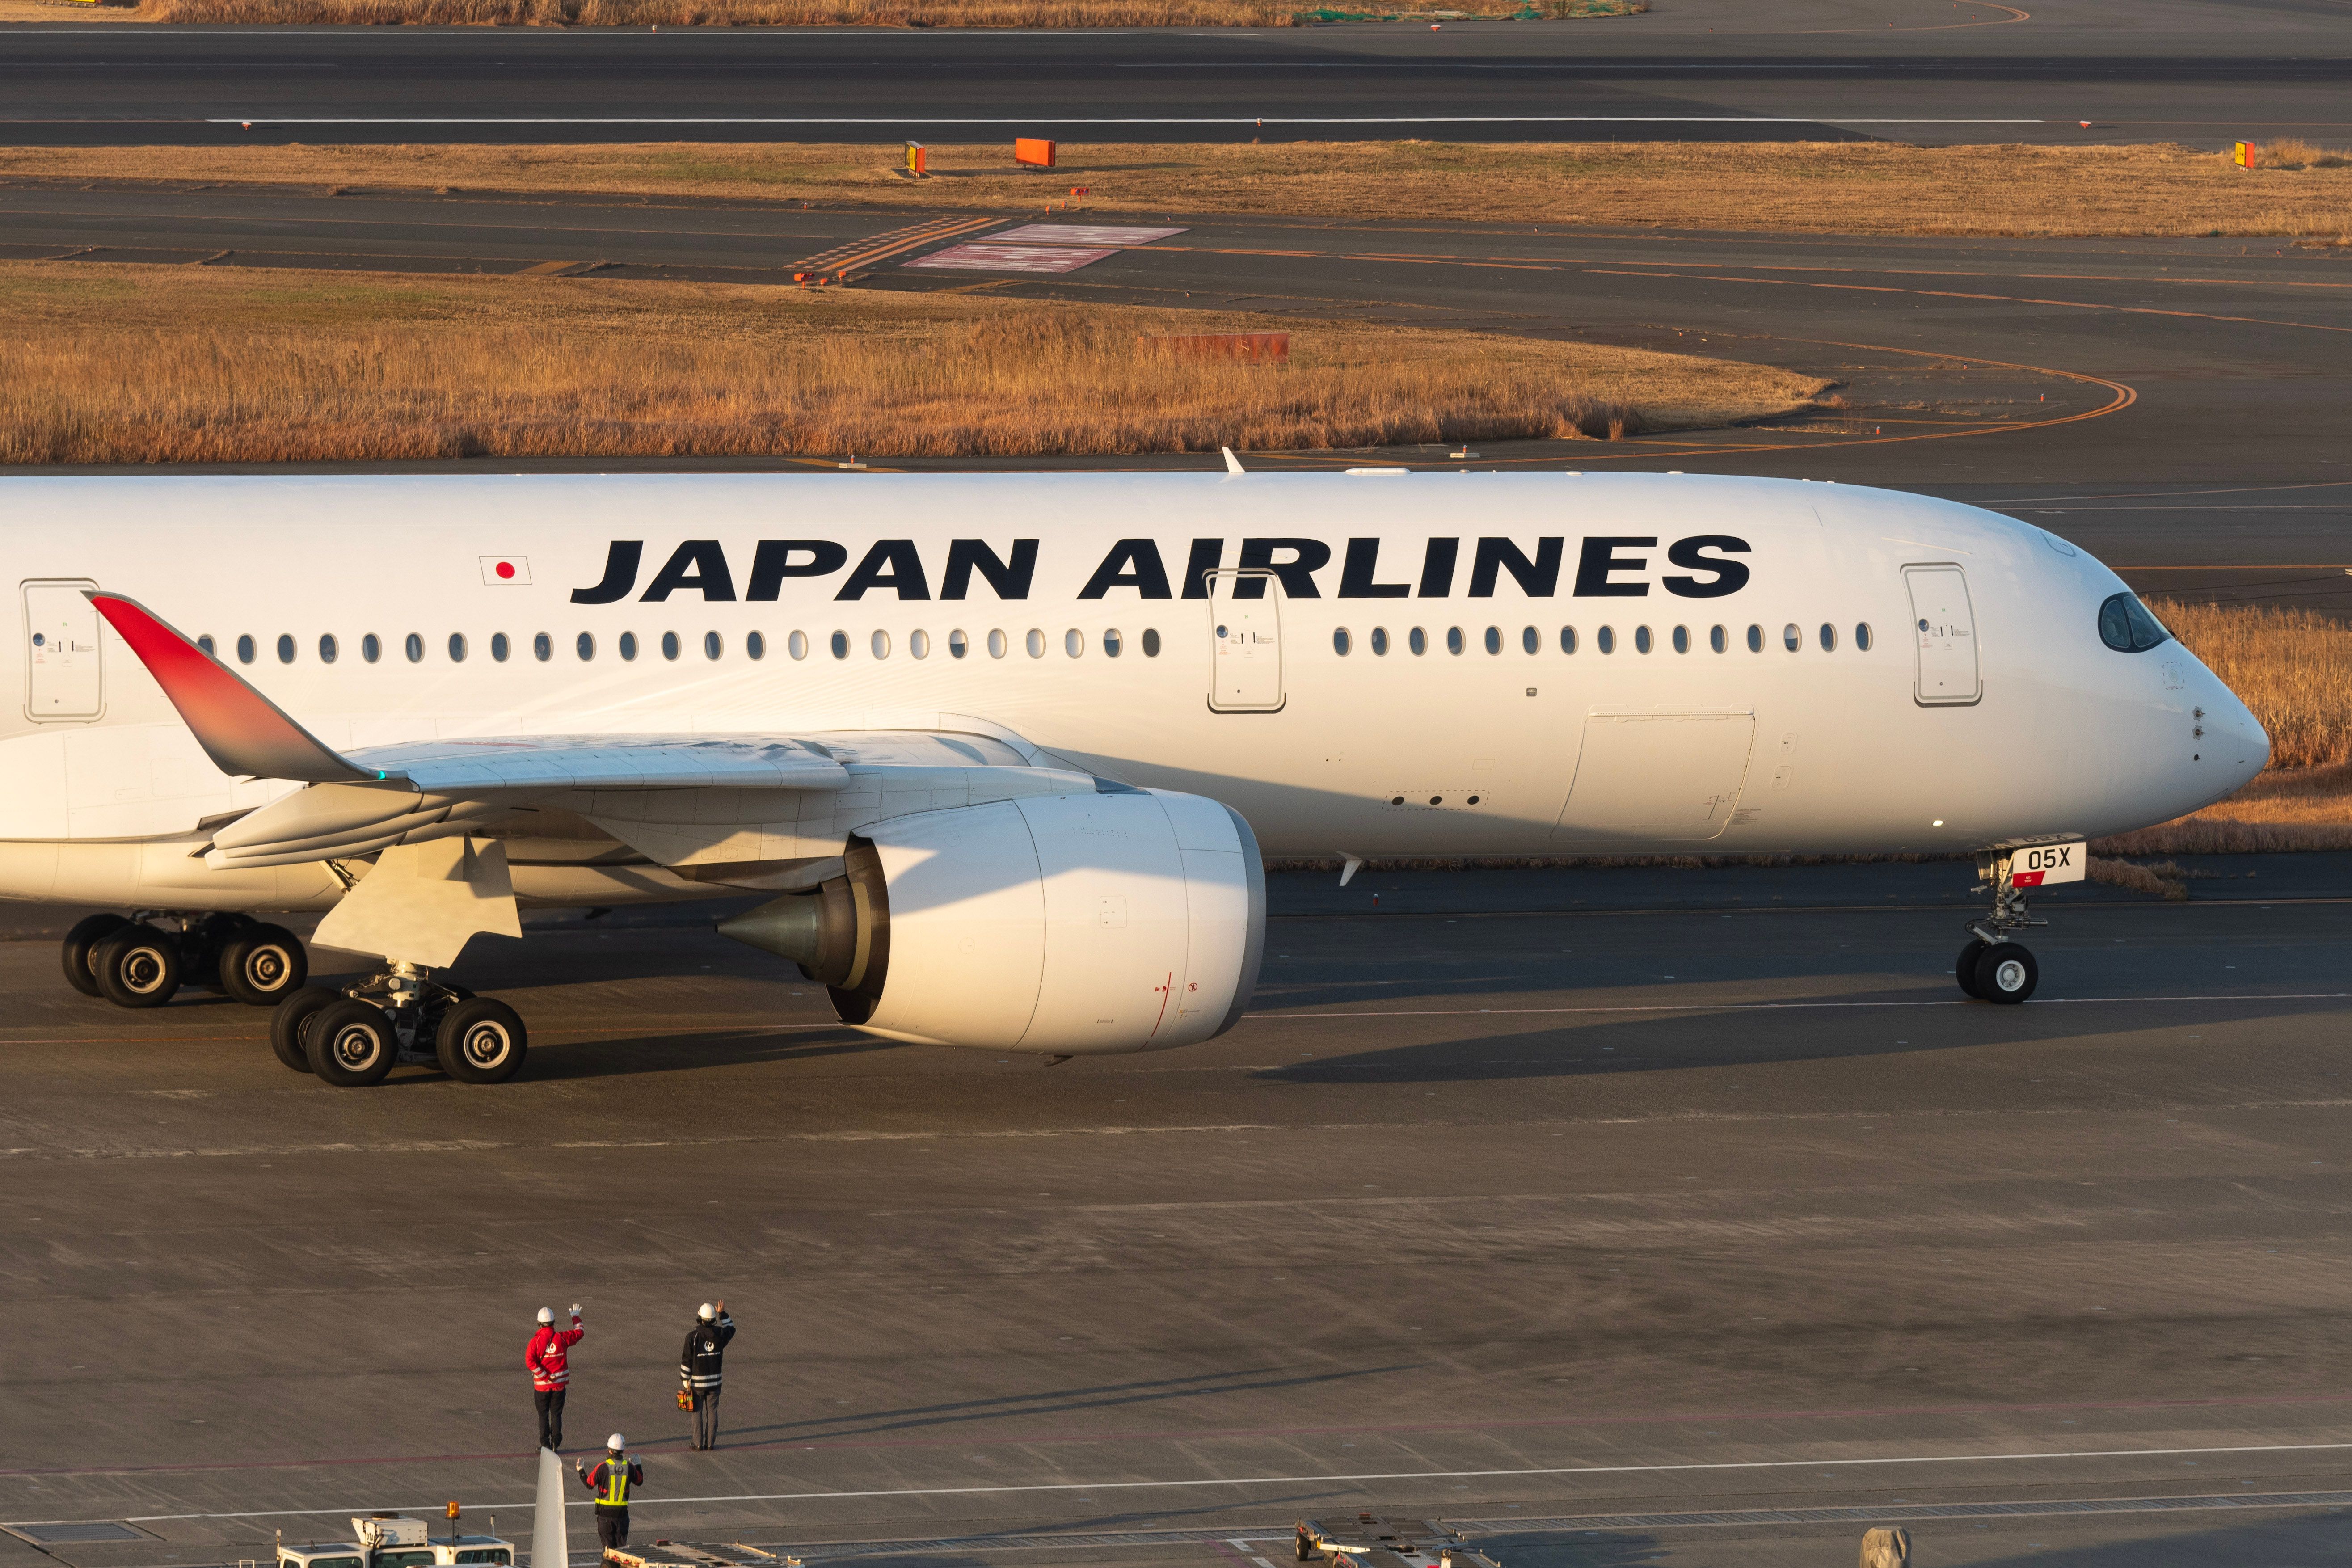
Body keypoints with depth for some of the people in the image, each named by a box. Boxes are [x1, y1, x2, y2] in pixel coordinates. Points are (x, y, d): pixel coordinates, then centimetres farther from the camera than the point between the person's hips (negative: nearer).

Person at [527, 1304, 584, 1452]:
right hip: (560, 1384, 2)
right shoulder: (562, 1337, -5)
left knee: (543, 1415, 9)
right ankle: (556, 1444, 8)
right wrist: (576, 1317, 31)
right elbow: (579, 1333, 13)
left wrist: (546, 1377, -14)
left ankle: (545, 1444, 9)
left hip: (542, 1384, -2)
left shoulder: (536, 1341, -11)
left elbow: (530, 1361, -21)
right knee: (557, 1414, 10)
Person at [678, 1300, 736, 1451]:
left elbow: (686, 1361, -12)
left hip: (697, 1382, -3)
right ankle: (711, 1442, 11)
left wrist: (685, 1382, -5)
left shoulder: (693, 1336, -15)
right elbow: (731, 1330, 20)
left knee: (697, 1412, 7)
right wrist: (723, 1314, 19)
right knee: (712, 1411, 10)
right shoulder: (719, 1334, -6)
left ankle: (698, 1443, 8)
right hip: (714, 1381, 3)